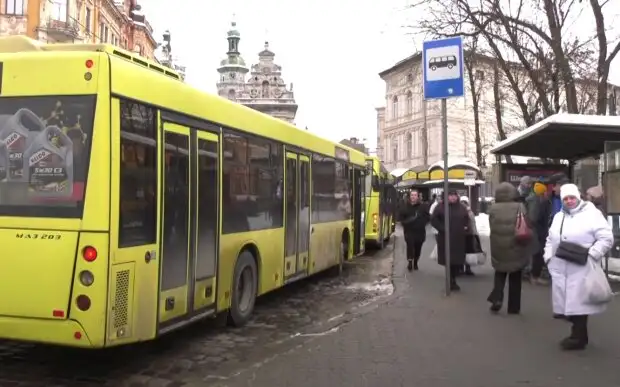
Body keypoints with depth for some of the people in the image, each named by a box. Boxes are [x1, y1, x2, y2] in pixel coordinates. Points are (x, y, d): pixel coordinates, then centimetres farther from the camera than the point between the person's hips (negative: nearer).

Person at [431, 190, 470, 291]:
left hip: (459, 239, 4)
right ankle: (452, 282, 6)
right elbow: (433, 219, -6)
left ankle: (453, 281, 17)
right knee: (448, 260, -5)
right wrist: (442, 228, -15)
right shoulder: (441, 207, -2)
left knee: (458, 261, 4)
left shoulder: (461, 208, 13)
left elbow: (467, 220, 25)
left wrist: (466, 228, 7)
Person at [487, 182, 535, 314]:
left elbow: (491, 227, 2)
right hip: (516, 248, -1)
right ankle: (513, 307, 17)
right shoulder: (520, 207, -10)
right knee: (515, 278, 13)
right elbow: (528, 225, -7)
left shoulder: (493, 209, -4)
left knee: (500, 275, 20)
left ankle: (497, 298, 0)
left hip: (498, 248, 1)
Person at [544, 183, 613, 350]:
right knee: (567, 302, 10)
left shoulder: (592, 214, -5)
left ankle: (578, 338, 3)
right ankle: (579, 335, 22)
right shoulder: (558, 216, 17)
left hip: (581, 269, -7)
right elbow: (551, 240, 24)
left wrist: (591, 255, -17)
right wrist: (548, 256, 10)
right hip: (560, 269, 7)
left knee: (578, 303, -7)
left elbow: (606, 238, -10)